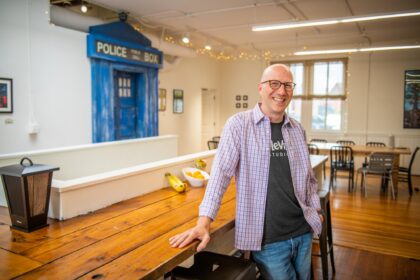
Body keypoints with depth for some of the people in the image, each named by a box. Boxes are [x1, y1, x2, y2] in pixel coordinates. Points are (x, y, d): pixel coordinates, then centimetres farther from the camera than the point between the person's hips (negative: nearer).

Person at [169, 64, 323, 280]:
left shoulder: (298, 130, 7)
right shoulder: (239, 124, -10)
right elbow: (221, 172, -16)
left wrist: (315, 209, 12)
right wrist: (204, 223, -22)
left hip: (303, 232, 6)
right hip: (268, 239, -6)